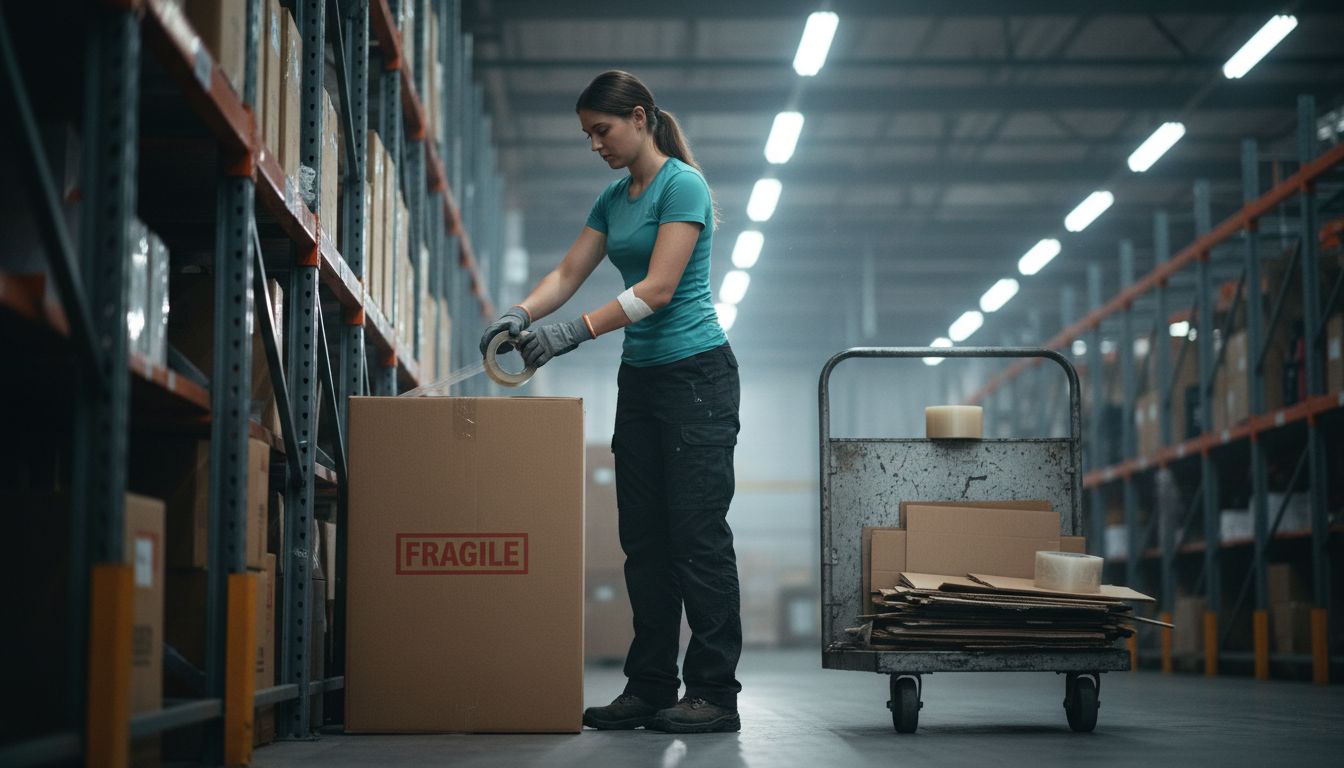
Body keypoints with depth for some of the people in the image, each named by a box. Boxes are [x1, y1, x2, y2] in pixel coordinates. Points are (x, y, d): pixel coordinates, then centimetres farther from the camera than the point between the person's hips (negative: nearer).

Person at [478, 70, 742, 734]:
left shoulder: (682, 184, -12)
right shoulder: (614, 198, 14)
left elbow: (658, 288, -20)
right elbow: (568, 272, 11)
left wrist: (574, 333, -24)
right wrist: (520, 315, -8)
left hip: (696, 375, -9)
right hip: (641, 378, 9)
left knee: (698, 534, -8)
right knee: (644, 540, 7)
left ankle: (715, 694, -4)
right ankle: (650, 689, 12)